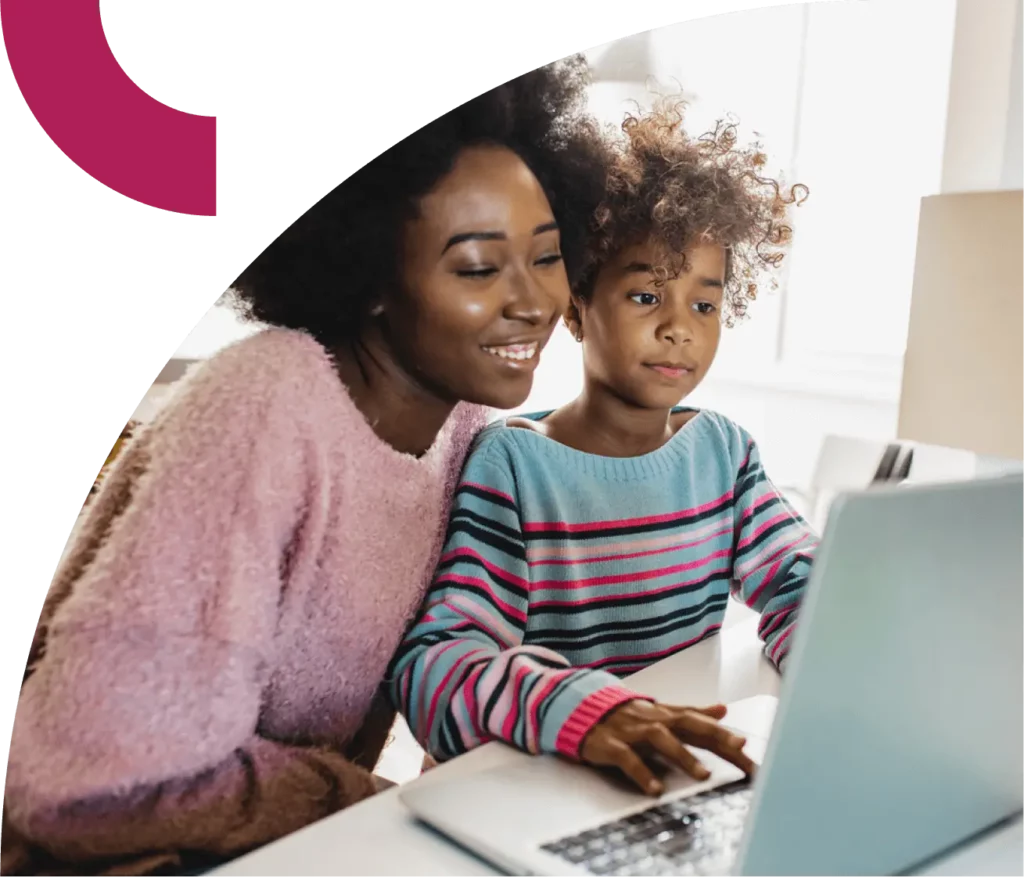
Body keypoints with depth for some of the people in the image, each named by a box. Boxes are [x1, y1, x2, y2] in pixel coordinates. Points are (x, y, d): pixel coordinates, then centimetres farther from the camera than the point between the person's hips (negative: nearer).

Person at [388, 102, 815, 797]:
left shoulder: (724, 449, 6)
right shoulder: (511, 464, -12)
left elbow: (797, 581, 0)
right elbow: (431, 664, -20)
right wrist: (579, 707, -38)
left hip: (690, 775, 4)